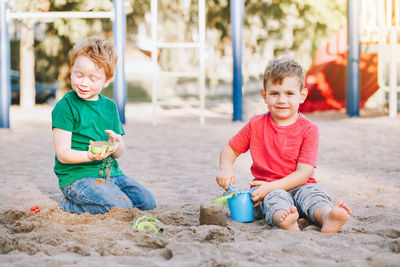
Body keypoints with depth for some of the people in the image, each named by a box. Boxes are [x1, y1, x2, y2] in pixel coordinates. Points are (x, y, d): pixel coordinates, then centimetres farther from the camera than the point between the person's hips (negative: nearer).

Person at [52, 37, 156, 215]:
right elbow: (62, 154, -13)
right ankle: (68, 206, -4)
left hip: (110, 172, 7)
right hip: (76, 175, -7)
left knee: (147, 202, -8)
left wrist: (116, 145, -14)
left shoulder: (110, 106, 12)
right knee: (121, 208, -25)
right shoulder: (65, 107, -8)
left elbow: (119, 153, 11)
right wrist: (89, 156, -32)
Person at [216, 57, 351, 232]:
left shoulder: (308, 129, -3)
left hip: (299, 186, 0)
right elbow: (230, 150, 17)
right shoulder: (256, 125, 6)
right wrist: (226, 168, -8)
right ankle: (285, 222, -68)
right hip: (267, 191, 0)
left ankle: (327, 218, -65)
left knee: (312, 192, -32)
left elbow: (304, 173, -10)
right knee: (276, 198, -34)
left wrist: (272, 186, -23)